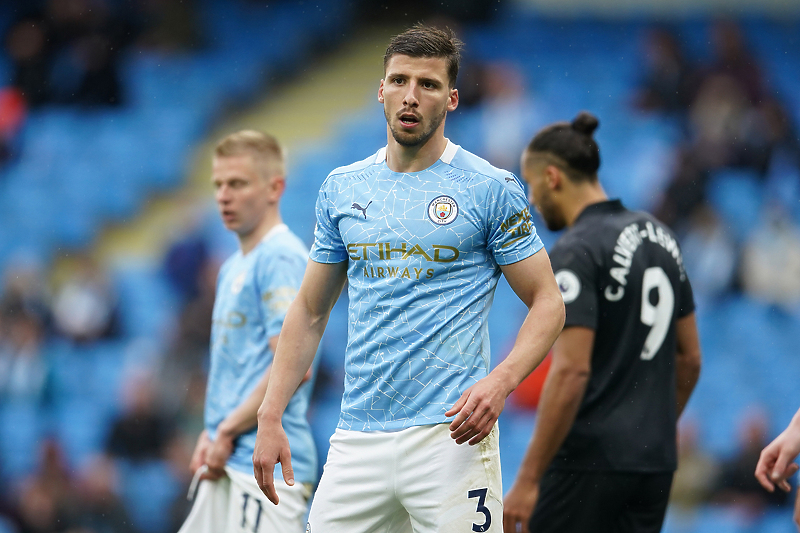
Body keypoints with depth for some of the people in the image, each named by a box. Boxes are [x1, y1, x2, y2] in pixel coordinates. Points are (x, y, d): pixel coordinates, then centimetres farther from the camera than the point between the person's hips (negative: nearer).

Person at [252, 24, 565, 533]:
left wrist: (500, 382, -18)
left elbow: (548, 303, -1)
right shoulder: (341, 188, 12)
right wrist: (271, 416, 9)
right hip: (358, 440, 4)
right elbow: (311, 311, 18)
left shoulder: (492, 189, -1)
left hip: (450, 434, -4)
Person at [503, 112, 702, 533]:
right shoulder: (659, 236, 13)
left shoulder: (576, 252, -13)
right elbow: (689, 358, 18)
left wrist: (528, 480, -20)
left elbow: (572, 372, -22)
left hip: (588, 463, -8)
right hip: (654, 464, 8)